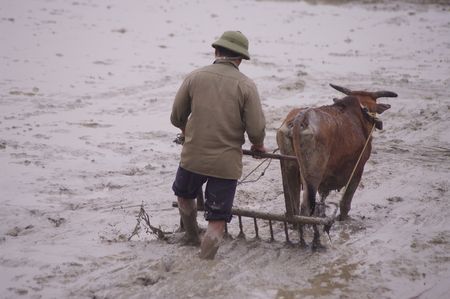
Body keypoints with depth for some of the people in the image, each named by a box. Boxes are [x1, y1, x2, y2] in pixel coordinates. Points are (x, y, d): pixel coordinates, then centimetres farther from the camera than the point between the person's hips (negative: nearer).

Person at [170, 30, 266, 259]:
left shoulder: (195, 77, -4)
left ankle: (191, 237, 50)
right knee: (217, 220, 9)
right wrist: (258, 145, 11)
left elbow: (176, 118, 4)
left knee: (184, 194, 32)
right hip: (227, 163, -2)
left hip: (193, 156, 2)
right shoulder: (246, 85, -9)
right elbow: (256, 130, -11)